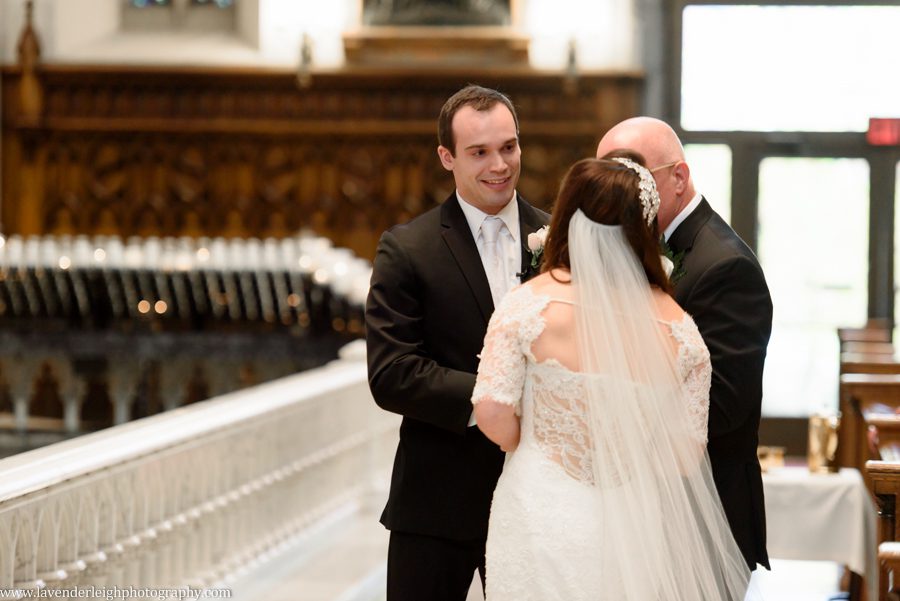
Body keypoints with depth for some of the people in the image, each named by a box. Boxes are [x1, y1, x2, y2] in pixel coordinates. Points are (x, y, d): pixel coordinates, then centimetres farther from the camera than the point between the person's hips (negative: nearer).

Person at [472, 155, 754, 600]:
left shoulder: (528, 304, -11)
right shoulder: (678, 331, -6)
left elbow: (491, 411, -14)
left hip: (540, 522, -1)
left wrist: (533, 448, 7)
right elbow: (686, 456, -2)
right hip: (631, 540, 2)